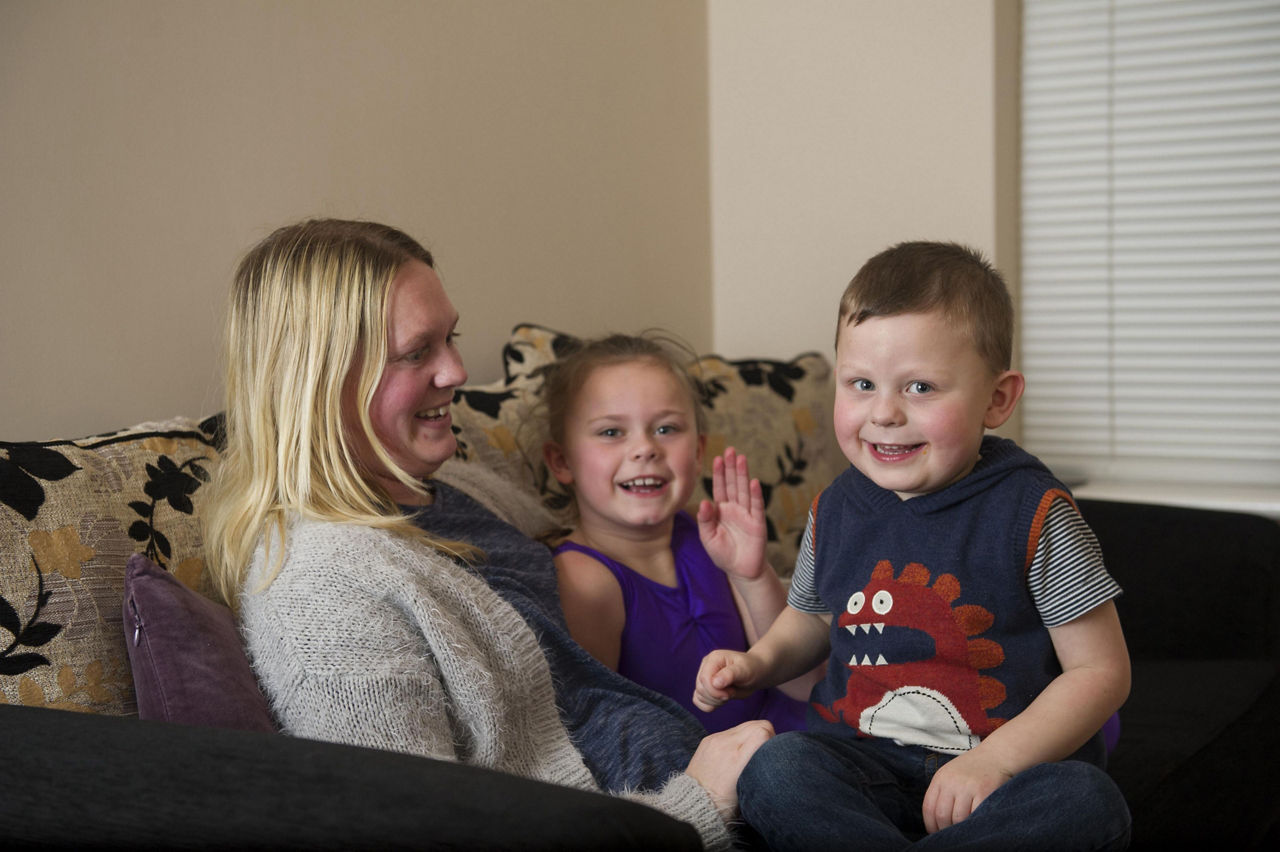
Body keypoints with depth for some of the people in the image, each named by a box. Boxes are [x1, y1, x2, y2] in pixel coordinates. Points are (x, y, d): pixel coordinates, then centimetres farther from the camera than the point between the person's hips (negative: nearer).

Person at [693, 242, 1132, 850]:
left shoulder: (1032, 513, -7)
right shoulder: (834, 512, 6)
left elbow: (1101, 671, -6)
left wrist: (996, 760, -18)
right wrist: (758, 662, 5)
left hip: (1014, 762, -2)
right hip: (864, 762, 2)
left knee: (1088, 802, -34)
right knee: (772, 771, -28)